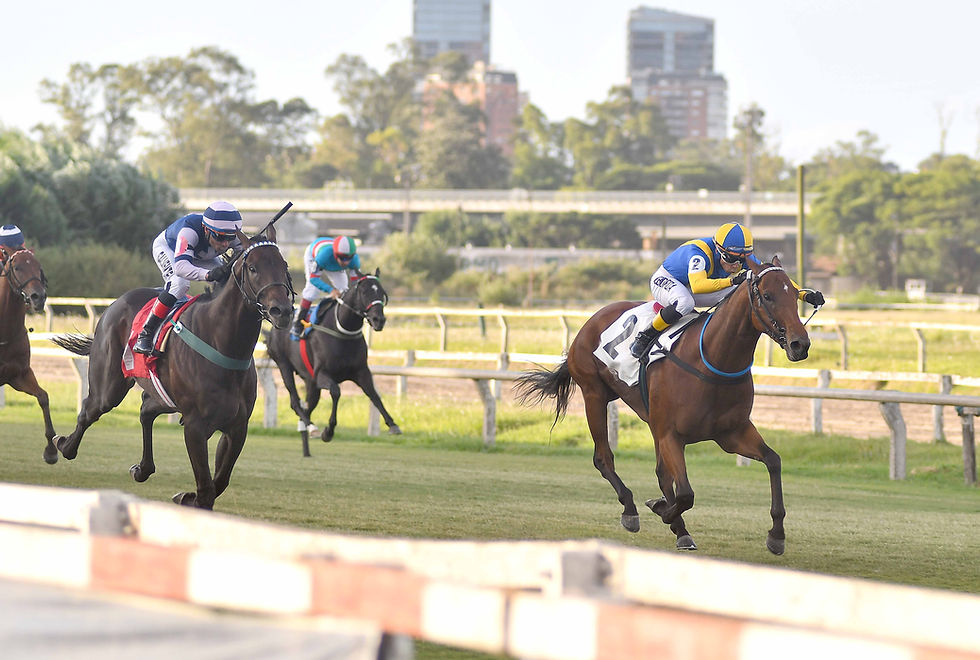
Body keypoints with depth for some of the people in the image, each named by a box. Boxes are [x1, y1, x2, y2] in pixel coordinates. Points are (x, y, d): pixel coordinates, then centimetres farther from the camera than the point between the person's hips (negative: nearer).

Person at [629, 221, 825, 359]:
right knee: (684, 303, -42)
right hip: (665, 280, -6)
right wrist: (732, 280, -66)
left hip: (692, 289, 6)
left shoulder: (744, 258, -18)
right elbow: (698, 285, -54)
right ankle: (645, 337, -22)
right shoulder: (699, 252, -38)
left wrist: (804, 294, -26)